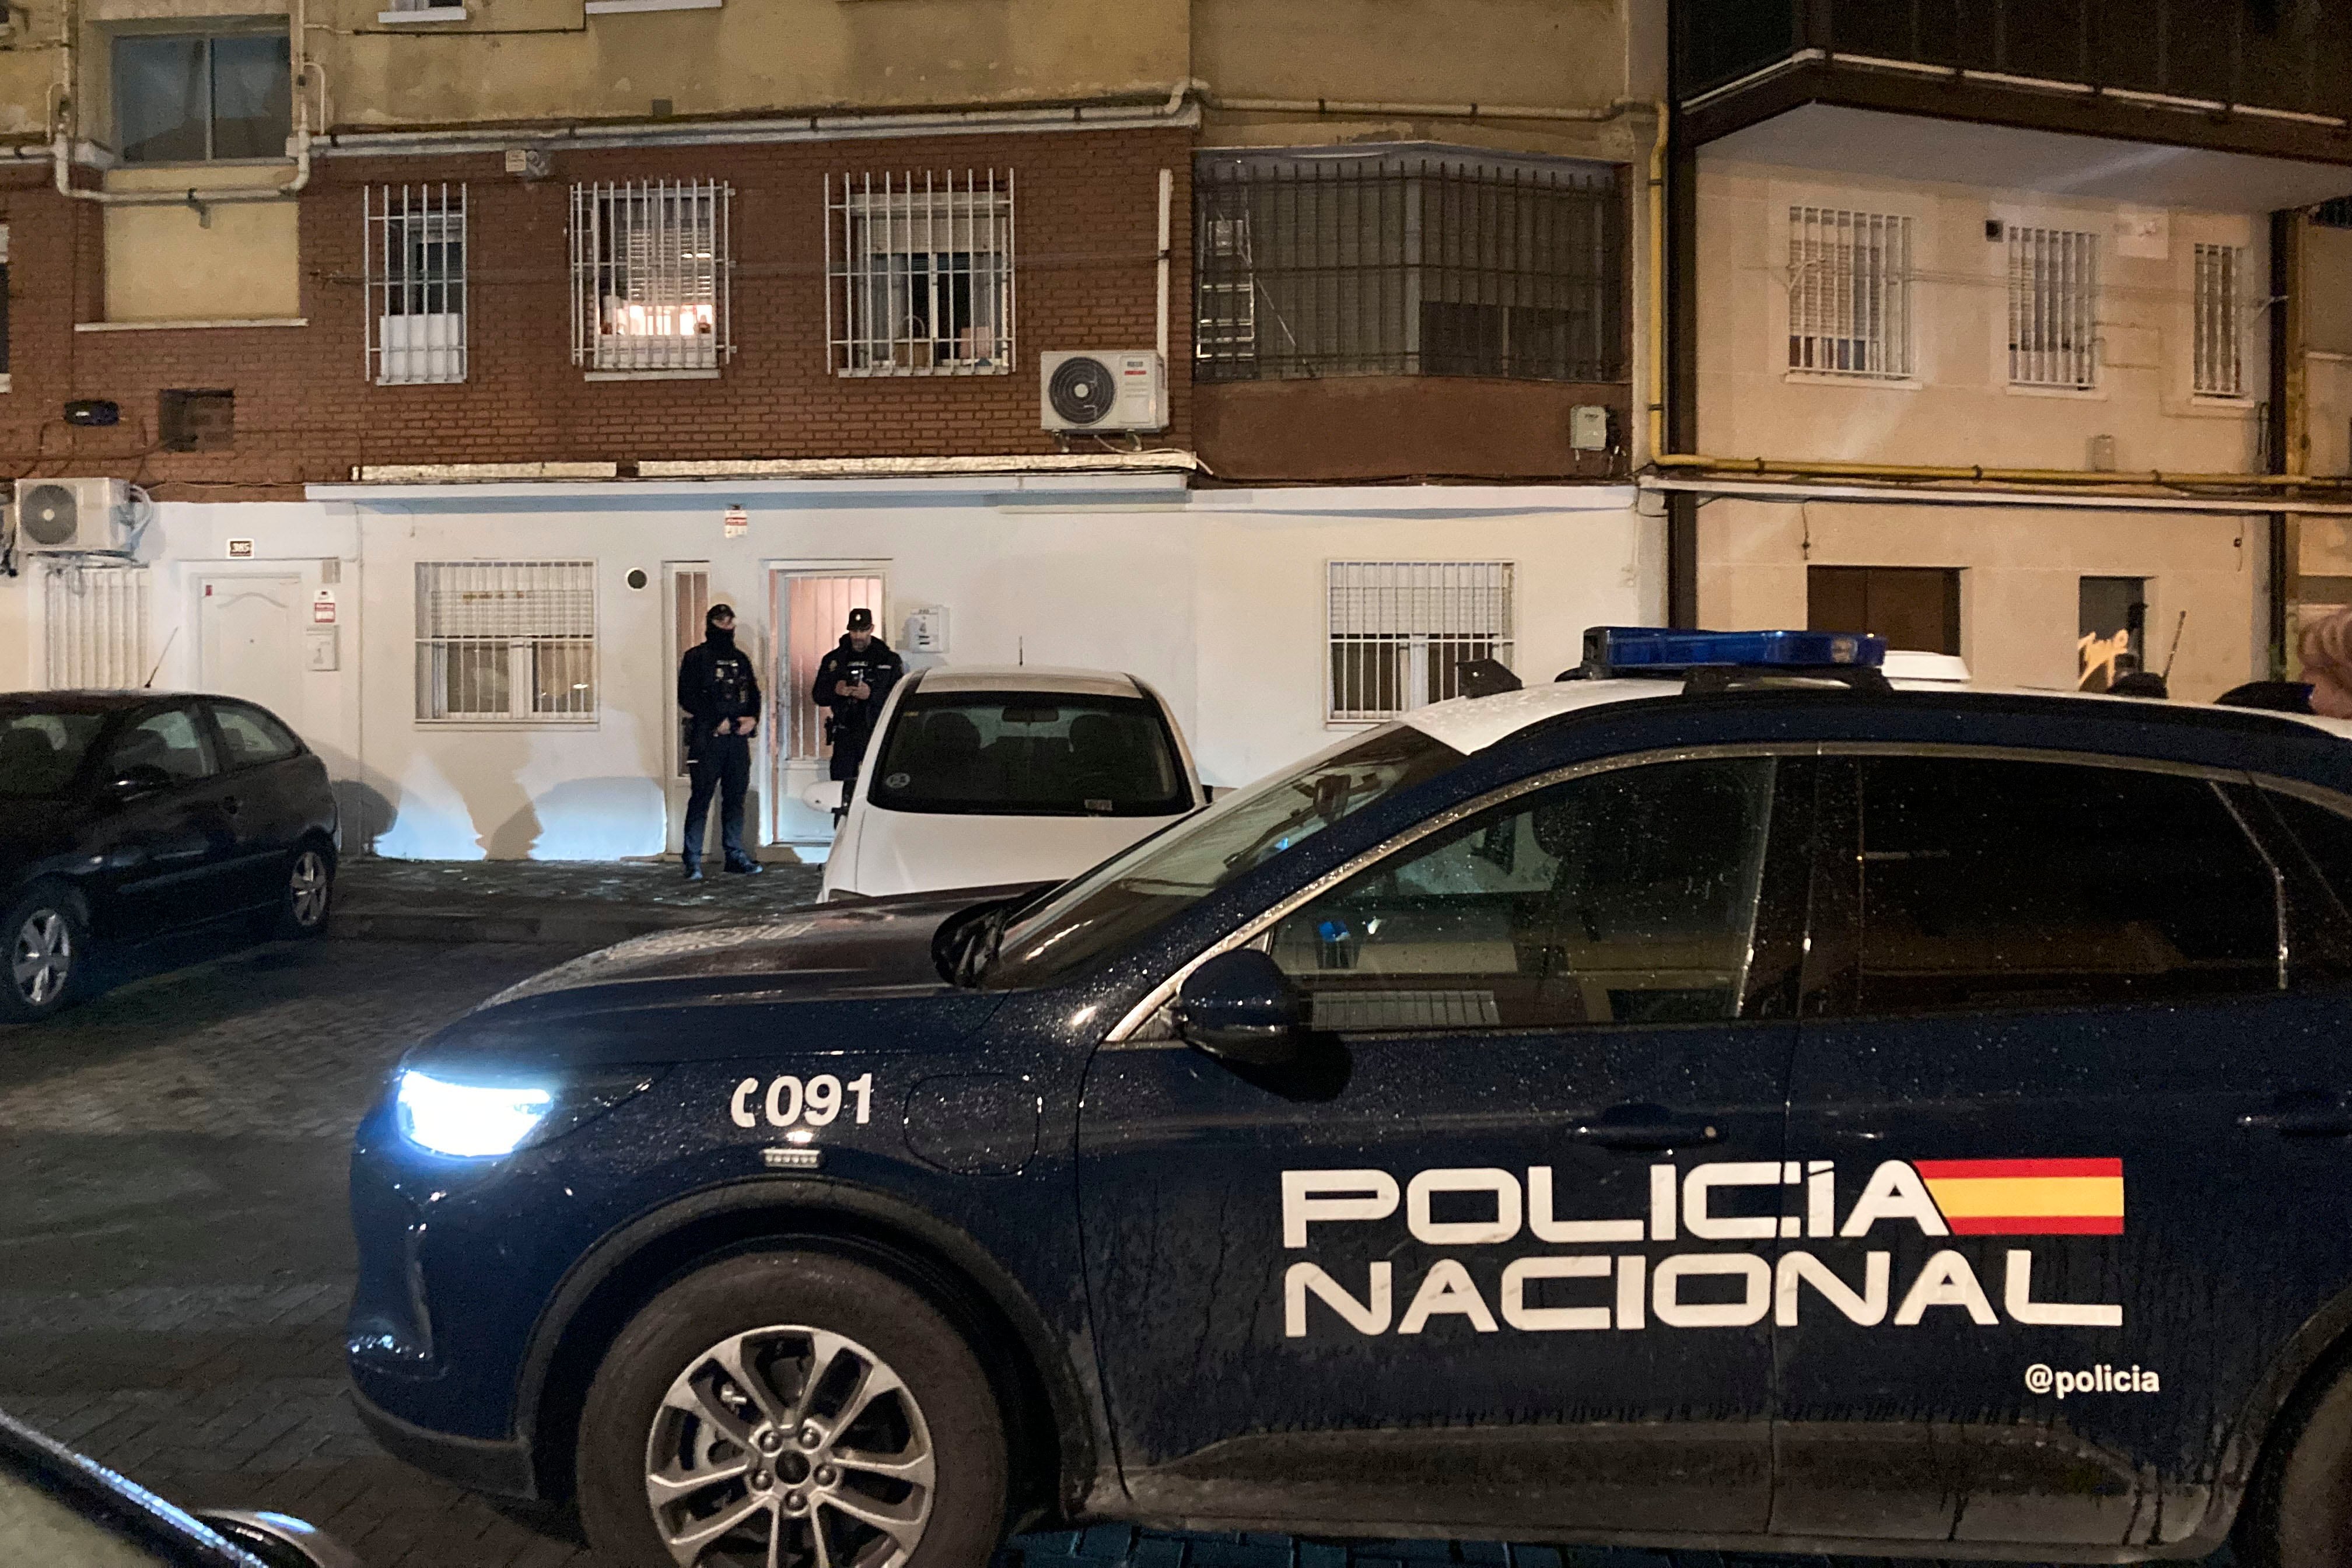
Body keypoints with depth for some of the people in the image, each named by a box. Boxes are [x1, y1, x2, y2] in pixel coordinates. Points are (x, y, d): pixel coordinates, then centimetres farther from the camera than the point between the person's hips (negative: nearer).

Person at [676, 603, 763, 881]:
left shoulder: (741, 659, 18)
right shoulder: (696, 657, 1)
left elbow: (753, 694, 19)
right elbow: (687, 697, -7)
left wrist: (752, 719, -1)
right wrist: (718, 722, -12)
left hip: (738, 739, 5)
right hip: (707, 740, -5)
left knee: (736, 797, 7)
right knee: (701, 798, -6)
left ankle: (735, 855, 14)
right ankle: (693, 860, -4)